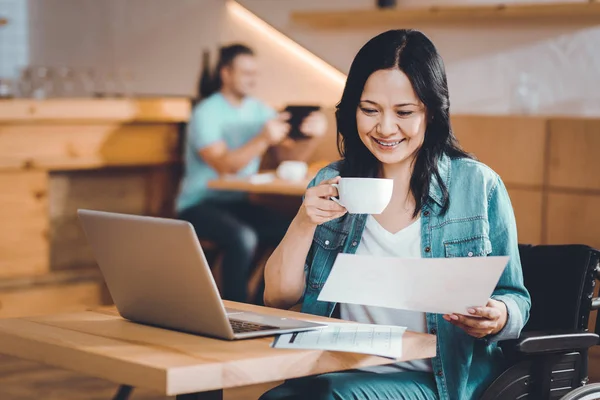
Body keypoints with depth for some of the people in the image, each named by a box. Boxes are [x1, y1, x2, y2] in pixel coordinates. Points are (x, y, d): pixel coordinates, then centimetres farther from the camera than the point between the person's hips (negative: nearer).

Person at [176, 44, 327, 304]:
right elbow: (224, 166, -23)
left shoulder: (259, 110, 7)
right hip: (199, 204, -6)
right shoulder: (206, 114, -11)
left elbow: (290, 157, 1)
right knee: (243, 238, -35)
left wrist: (312, 136, -19)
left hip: (237, 203, 6)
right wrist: (263, 139, -34)